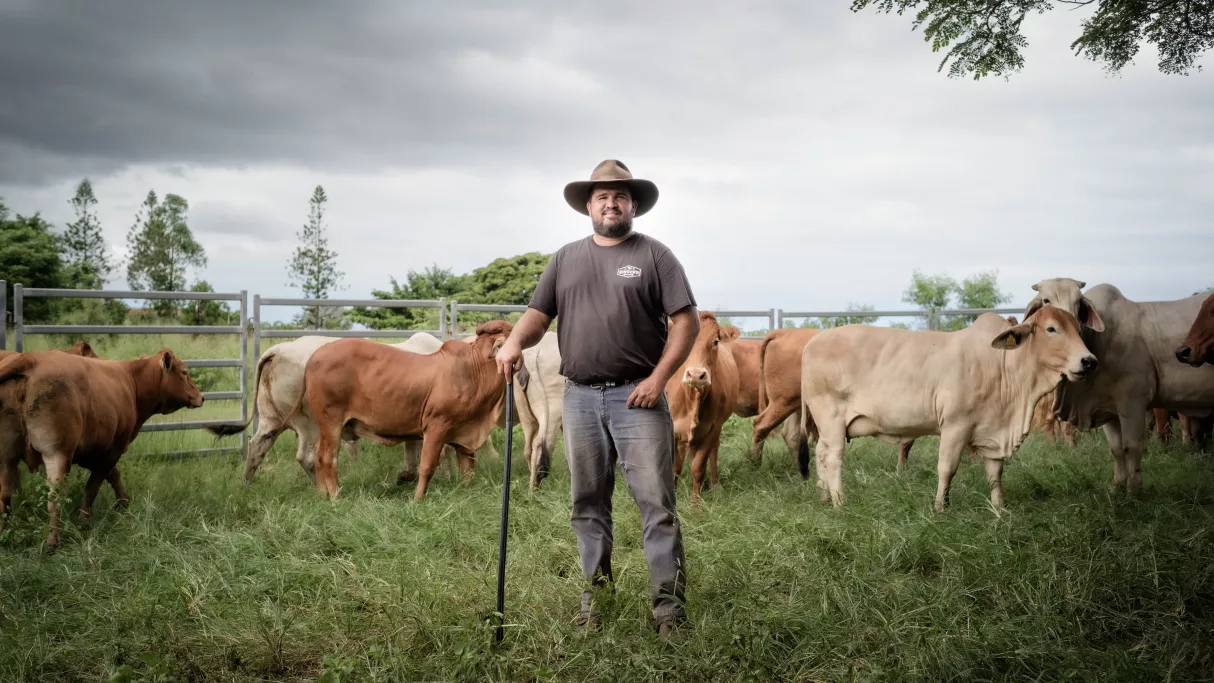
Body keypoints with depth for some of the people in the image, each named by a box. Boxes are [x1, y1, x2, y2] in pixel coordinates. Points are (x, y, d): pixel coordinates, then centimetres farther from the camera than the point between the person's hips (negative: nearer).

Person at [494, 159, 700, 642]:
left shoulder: (653, 255, 2)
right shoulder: (565, 259, 13)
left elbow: (686, 321, -3)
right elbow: (539, 314, 10)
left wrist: (659, 378, -12)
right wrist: (515, 342, -12)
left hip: (637, 396, -4)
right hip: (579, 397, 4)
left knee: (656, 503, -5)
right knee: (587, 503, 11)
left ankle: (669, 606, 0)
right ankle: (596, 594, 23)